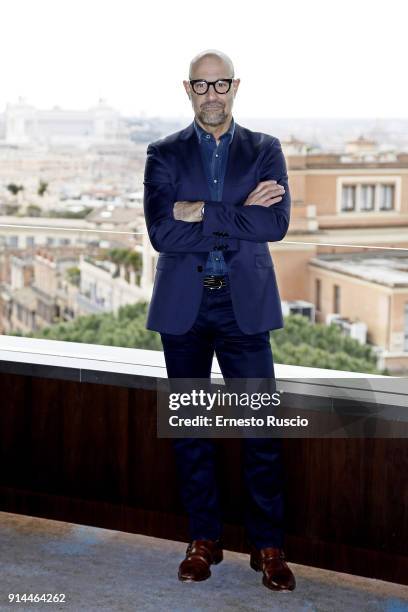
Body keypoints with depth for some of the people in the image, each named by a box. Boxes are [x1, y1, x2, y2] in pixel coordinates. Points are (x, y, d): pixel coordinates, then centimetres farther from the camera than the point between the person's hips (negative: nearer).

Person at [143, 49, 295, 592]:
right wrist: (239, 215, -13)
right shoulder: (164, 154, 4)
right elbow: (162, 232, -10)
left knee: (260, 427, -1)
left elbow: (276, 223, -11)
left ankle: (268, 546, 10)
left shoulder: (265, 151, 5)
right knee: (190, 426, 8)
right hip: (182, 307, 1)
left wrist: (203, 213, -15)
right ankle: (204, 540, 20)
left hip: (244, 305, -1)